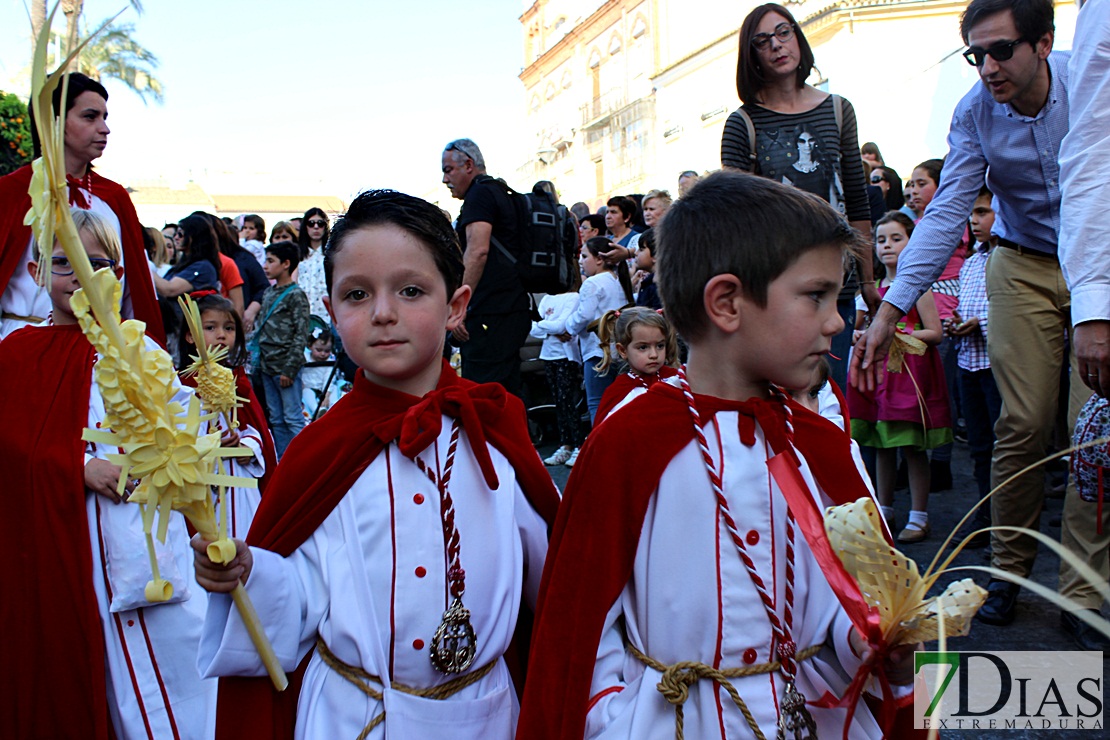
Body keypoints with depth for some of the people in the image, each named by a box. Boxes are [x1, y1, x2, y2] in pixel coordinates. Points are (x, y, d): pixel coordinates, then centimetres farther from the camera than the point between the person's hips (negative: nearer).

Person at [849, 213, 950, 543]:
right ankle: (885, 512, 21)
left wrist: (900, 335, -18)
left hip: (911, 370, -6)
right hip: (880, 369, 6)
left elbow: (935, 333, -9)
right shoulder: (875, 287, 12)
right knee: (881, 446, 10)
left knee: (912, 447, -2)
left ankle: (918, 517, 8)